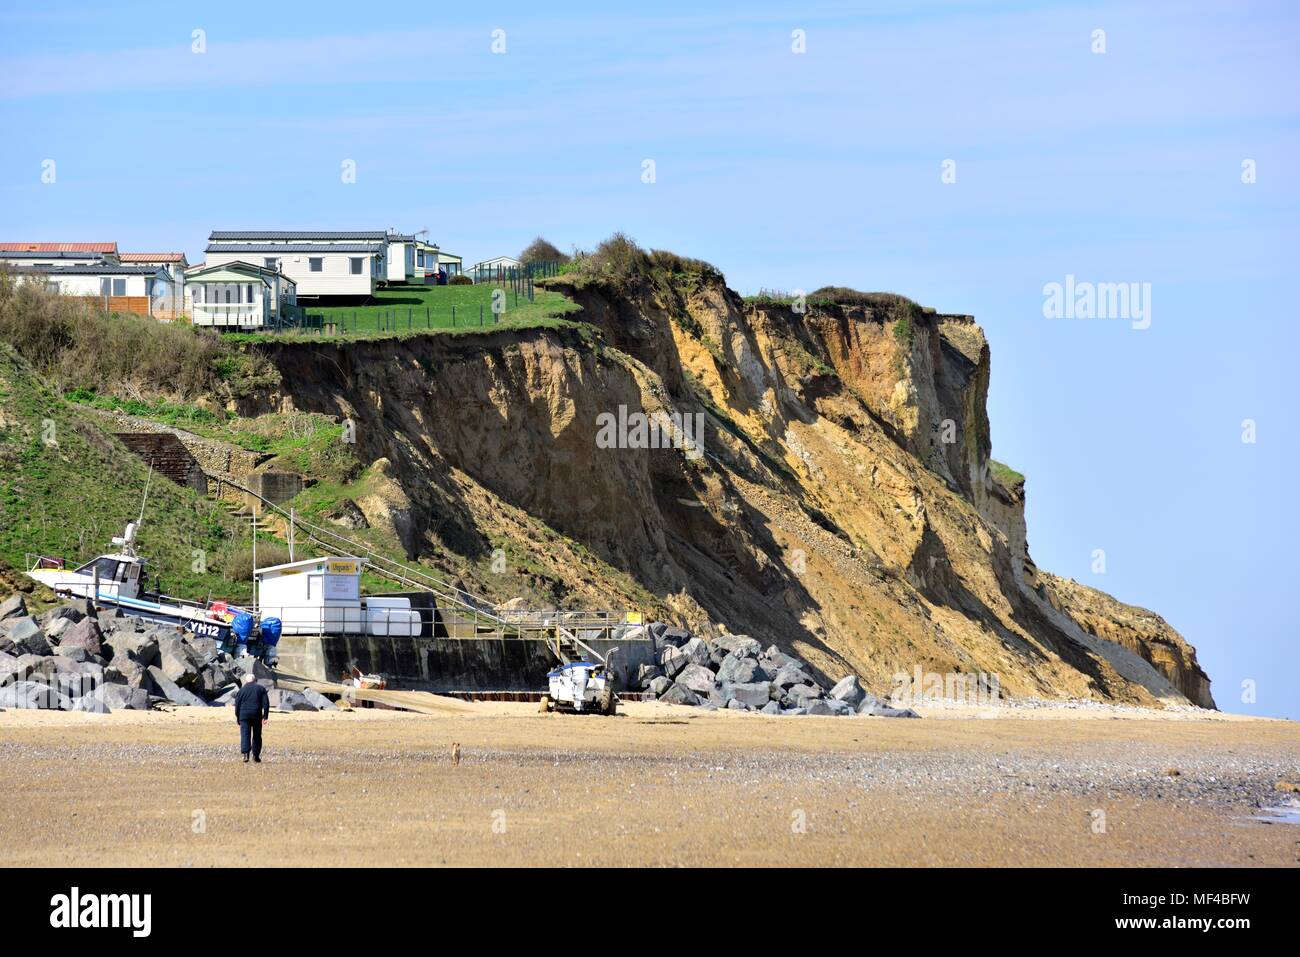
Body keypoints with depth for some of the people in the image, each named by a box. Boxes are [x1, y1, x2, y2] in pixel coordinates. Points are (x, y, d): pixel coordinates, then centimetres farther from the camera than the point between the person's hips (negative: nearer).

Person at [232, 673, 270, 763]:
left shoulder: (242, 690, 8)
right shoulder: (261, 689, 9)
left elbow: (237, 705, 8)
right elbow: (266, 703, 1)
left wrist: (238, 719, 15)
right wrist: (265, 716, 1)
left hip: (244, 715, -1)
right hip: (257, 715, 1)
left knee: (245, 735, -5)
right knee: (257, 736, 11)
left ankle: (245, 753, -23)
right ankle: (256, 755, 13)